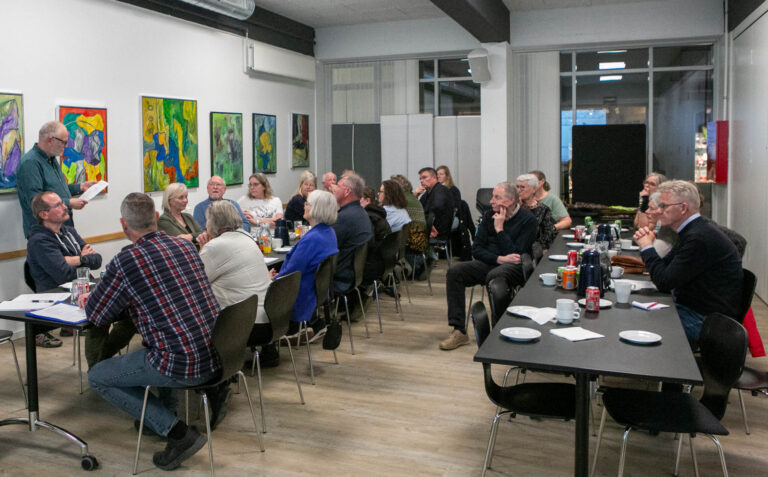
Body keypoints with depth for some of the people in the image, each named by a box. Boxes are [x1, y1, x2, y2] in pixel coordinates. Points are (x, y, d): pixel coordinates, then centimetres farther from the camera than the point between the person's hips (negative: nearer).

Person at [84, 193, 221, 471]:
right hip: (217, 355, 8)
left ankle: (177, 432, 4)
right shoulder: (186, 246, 6)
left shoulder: (126, 262, -13)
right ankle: (167, 413, 39)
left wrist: (85, 300, 23)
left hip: (184, 365, -8)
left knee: (97, 377, 13)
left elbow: (96, 316, 0)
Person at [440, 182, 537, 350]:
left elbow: (516, 254, -13)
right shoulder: (489, 215, 11)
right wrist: (500, 258, -11)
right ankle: (459, 330, -19)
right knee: (454, 272, -19)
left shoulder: (527, 219, -4)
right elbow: (476, 249, 5)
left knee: (494, 276, -39)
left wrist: (500, 229, -11)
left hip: (514, 268, -5)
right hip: (488, 263, 5)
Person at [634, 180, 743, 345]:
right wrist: (646, 246, -2)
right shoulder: (692, 231, 10)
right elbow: (665, 267, 15)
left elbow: (665, 282, -22)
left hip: (705, 319, -10)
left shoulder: (699, 238, -24)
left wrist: (647, 247, -9)